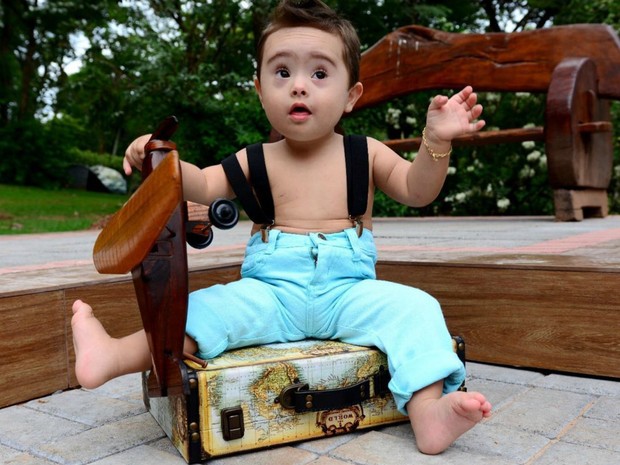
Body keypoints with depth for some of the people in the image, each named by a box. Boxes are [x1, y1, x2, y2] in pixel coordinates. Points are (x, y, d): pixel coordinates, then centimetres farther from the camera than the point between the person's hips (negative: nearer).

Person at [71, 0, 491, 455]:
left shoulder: (365, 154, 8)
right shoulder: (259, 161, 9)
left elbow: (417, 190, 0)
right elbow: (203, 186, 3)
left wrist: (436, 143, -18)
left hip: (348, 289, 0)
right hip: (271, 291, 1)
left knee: (412, 307, -24)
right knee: (210, 306, -22)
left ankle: (429, 410, -32)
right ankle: (115, 354, -30)